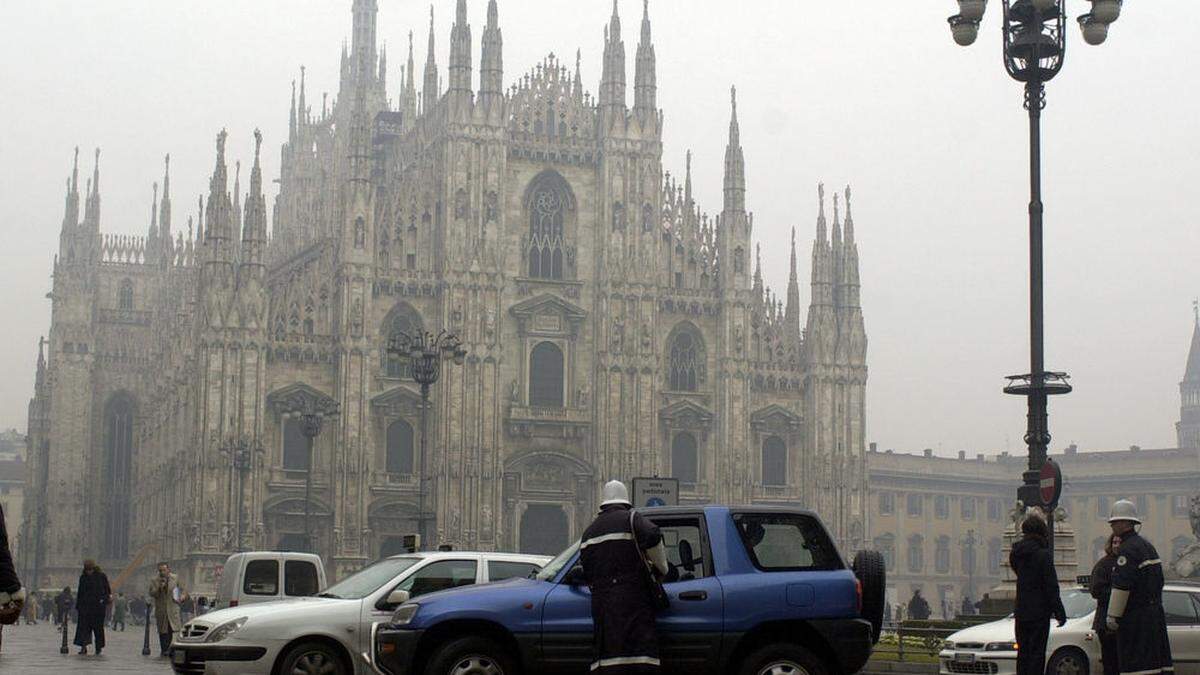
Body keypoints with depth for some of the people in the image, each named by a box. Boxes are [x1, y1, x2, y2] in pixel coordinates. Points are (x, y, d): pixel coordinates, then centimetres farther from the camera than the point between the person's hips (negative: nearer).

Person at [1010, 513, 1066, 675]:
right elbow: (1051, 587, -13)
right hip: (1039, 613, -6)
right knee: (1037, 654, -3)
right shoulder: (1043, 554, -13)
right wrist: (1060, 612, -9)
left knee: (1023, 654, 11)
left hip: (1021, 614, 6)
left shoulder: (1017, 554, 7)